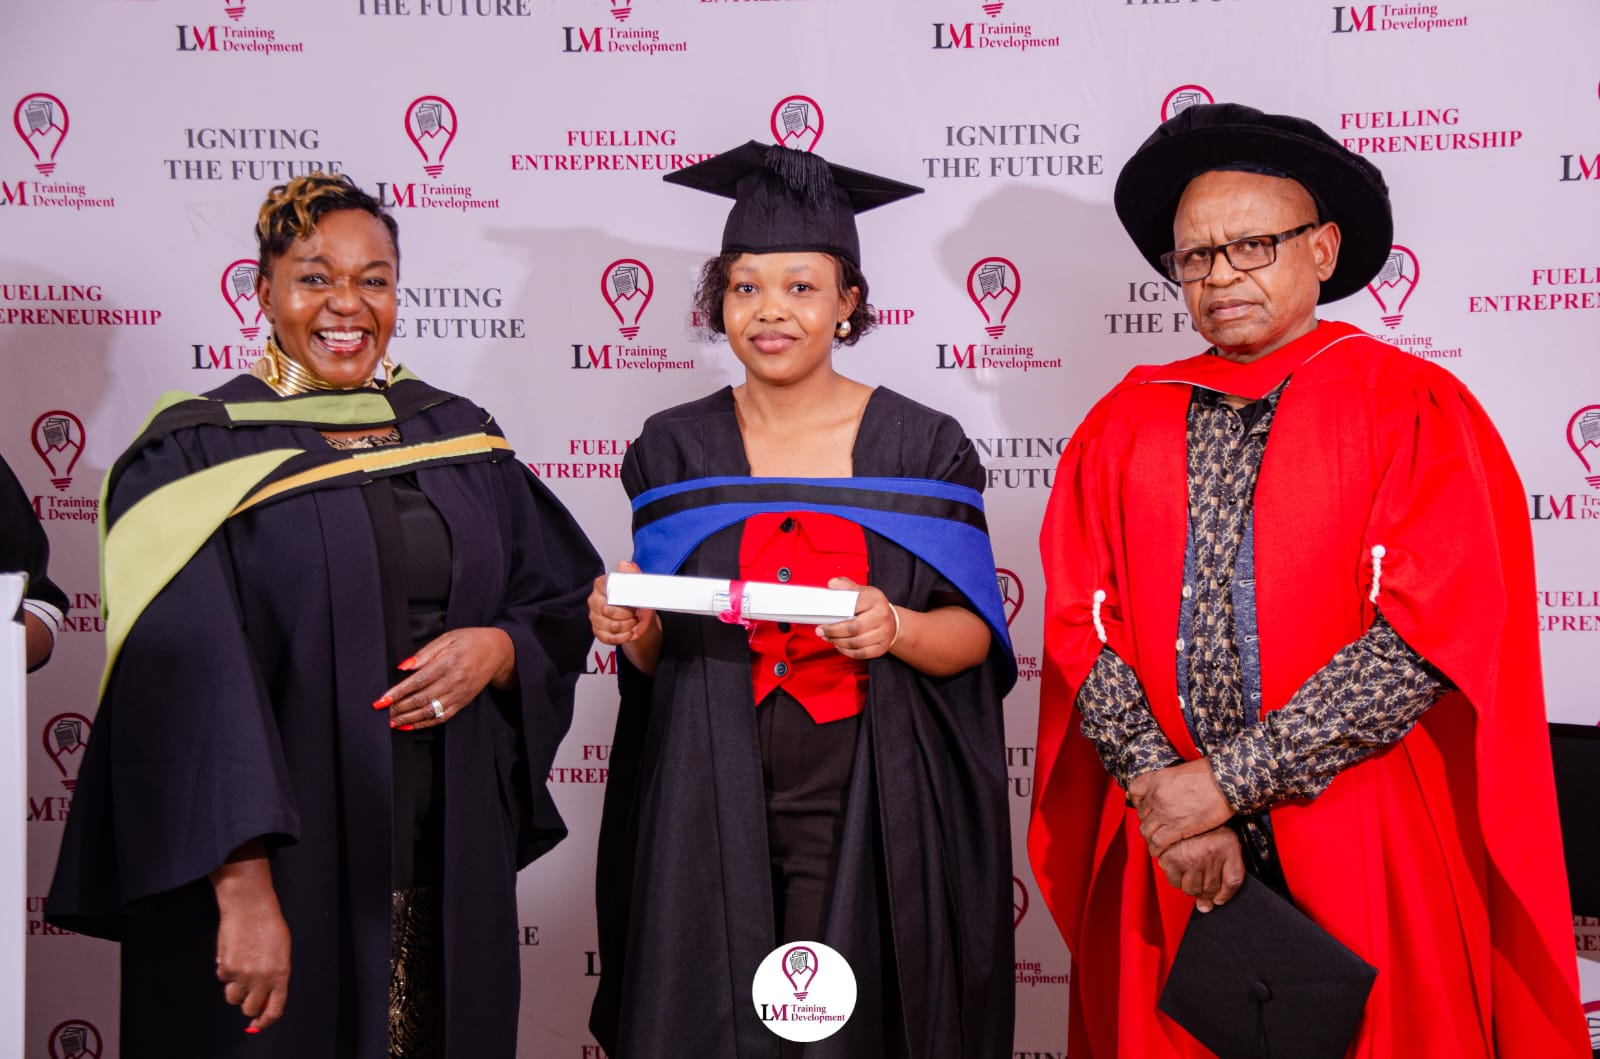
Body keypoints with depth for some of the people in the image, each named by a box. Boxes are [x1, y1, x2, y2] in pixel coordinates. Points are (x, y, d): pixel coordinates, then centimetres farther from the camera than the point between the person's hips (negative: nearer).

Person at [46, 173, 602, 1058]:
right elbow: (188, 687, -15)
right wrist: (242, 888, -23)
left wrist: (500, 647, -10)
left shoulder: (460, 439, 8)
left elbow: (566, 599, 12)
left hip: (451, 856, 5)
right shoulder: (197, 452, -6)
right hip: (285, 855, -4)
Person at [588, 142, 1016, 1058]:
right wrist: (634, 632, -11)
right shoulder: (676, 451, 5)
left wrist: (894, 630, -20)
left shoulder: (921, 449, -1)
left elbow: (977, 637, -1)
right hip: (711, 808, 2)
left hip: (871, 807, -1)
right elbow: (657, 659, 10)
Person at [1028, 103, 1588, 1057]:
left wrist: (1222, 782, -15)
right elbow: (1086, 628, 1)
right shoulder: (1125, 425, 7)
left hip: (1363, 858, -3)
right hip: (1166, 865, 3)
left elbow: (1423, 635, -13)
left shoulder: (1416, 409, -3)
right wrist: (1164, 800, -13)